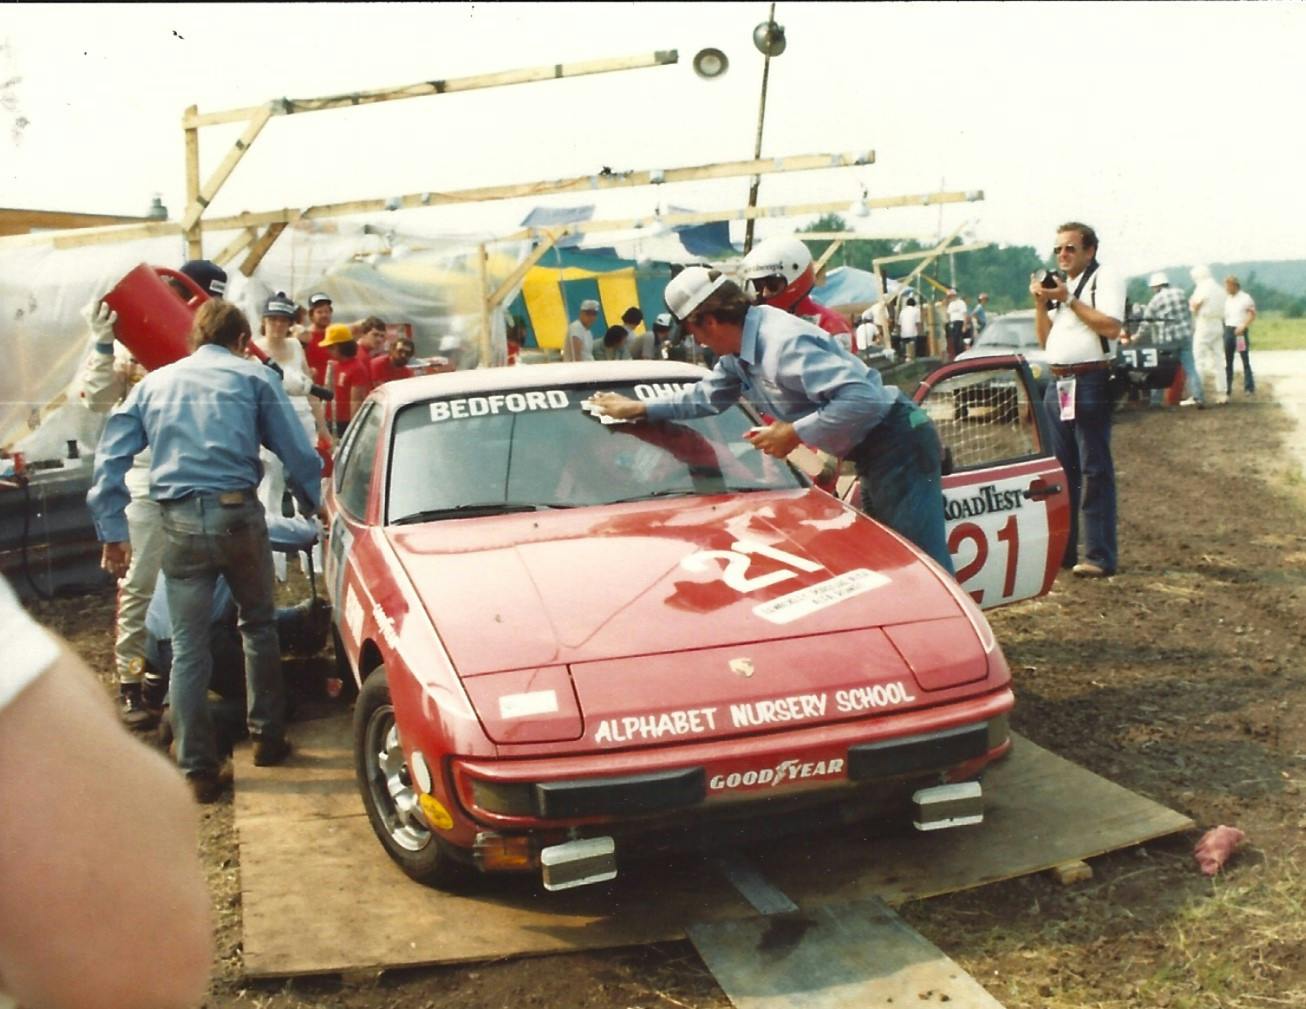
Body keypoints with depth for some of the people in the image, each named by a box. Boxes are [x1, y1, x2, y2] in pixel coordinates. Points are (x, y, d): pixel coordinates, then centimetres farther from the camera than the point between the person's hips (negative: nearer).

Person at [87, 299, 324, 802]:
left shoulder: (152, 383, 17)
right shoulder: (254, 376, 8)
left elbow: (109, 459, 10)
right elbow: (297, 450, 5)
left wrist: (113, 532, 12)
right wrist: (313, 503, 21)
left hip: (180, 522, 2)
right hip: (238, 513, -1)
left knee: (188, 649, 6)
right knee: (258, 626, 19)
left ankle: (199, 770, 9)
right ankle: (267, 737, 27)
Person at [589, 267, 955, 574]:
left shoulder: (785, 343, -25)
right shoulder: (741, 351, 8)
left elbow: (862, 399, -32)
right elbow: (707, 395, 27)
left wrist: (794, 433, -23)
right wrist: (640, 409, 28)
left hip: (896, 445, -10)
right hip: (873, 454, 10)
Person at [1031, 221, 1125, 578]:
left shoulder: (1104, 278, -2)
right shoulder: (1057, 284, 21)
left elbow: (1111, 327, -16)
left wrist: (1069, 299, -12)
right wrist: (1040, 303, 3)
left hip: (1090, 383, -8)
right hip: (1057, 384, 8)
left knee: (1095, 472, -7)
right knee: (1060, 471, 12)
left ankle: (1100, 557, -7)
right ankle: (1061, 550, 20)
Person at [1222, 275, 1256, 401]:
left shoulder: (1245, 298, -4)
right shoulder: (1227, 299, 14)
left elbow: (1252, 314, -9)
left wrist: (1243, 326, -21)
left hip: (1240, 332, -5)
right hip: (1228, 330, 5)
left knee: (1245, 361, -1)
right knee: (1228, 362, 4)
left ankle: (1249, 388, 3)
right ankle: (1227, 391, 7)